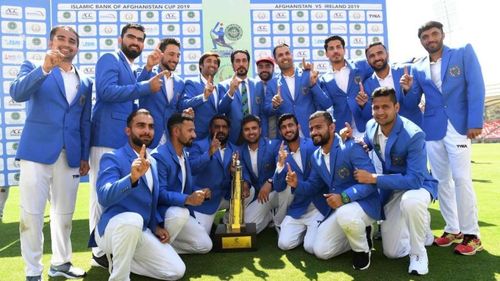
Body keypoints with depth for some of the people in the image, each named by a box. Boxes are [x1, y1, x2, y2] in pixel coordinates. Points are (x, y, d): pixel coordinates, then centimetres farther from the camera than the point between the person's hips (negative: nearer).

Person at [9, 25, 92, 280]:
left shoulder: (85, 81, 14)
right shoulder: (33, 67, 4)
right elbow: (17, 93, -16)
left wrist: (85, 156, 10)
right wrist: (45, 68, -28)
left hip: (70, 155, 4)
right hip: (37, 150, -3)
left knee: (64, 213, 11)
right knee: (32, 213, 0)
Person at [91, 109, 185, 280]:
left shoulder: (153, 162, 10)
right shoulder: (112, 158, -12)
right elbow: (104, 197, -30)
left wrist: (156, 226, 6)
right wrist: (132, 178, -46)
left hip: (141, 231, 7)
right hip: (112, 229, -7)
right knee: (132, 219, -40)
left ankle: (117, 259, 14)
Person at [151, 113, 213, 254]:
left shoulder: (185, 155, 11)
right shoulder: (159, 155, -20)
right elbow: (159, 193, -28)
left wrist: (200, 192, -5)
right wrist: (187, 199, -40)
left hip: (181, 211, 8)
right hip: (161, 211, -8)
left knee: (205, 245, 0)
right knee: (180, 213, -40)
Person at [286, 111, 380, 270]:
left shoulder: (351, 147, -20)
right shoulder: (315, 157, 5)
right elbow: (313, 186, 13)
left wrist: (344, 197, -35)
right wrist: (297, 184, -9)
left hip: (364, 203, -7)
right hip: (338, 208, 7)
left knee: (345, 214, -42)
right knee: (321, 251, 2)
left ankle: (362, 249, -8)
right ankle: (358, 235, 22)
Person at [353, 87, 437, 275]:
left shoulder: (414, 135, -30)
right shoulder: (371, 126, -9)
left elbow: (415, 180, -34)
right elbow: (365, 147, 12)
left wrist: (373, 178, -33)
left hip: (418, 185, -5)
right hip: (391, 189, 5)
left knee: (411, 202, -44)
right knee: (392, 253, 8)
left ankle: (418, 252, -16)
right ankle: (420, 223, 35)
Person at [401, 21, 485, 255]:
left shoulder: (463, 53, 3)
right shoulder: (418, 68, 10)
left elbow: (476, 87, -6)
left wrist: (475, 122, -15)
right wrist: (408, 89, -12)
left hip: (458, 126, -4)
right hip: (432, 129, 4)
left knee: (461, 179, -8)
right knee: (442, 181, 7)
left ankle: (471, 234, 4)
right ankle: (452, 230, 19)